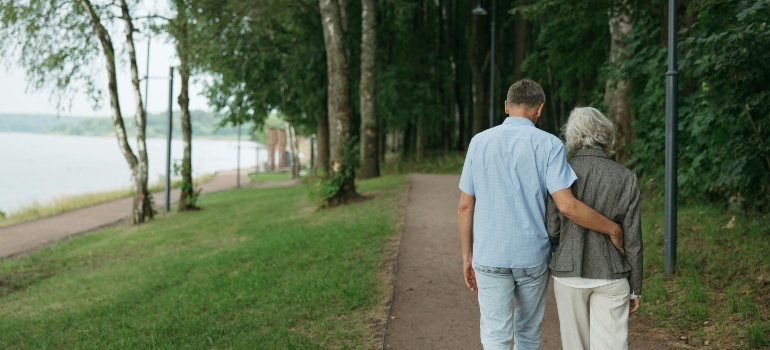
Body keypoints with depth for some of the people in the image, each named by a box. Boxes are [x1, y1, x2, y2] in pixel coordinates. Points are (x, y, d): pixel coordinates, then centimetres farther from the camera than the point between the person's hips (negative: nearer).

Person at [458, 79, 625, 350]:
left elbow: (465, 206, 2)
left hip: (490, 256, 0)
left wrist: (467, 256, 11)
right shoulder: (548, 145, -7)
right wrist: (613, 229, -4)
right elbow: (567, 206, -16)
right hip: (532, 256, 0)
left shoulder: (479, 142, 1)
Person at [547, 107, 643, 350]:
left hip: (569, 273, 1)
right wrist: (635, 289, 5)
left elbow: (553, 232, -5)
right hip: (610, 276, -1)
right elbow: (632, 240, -5)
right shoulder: (626, 178, -7)